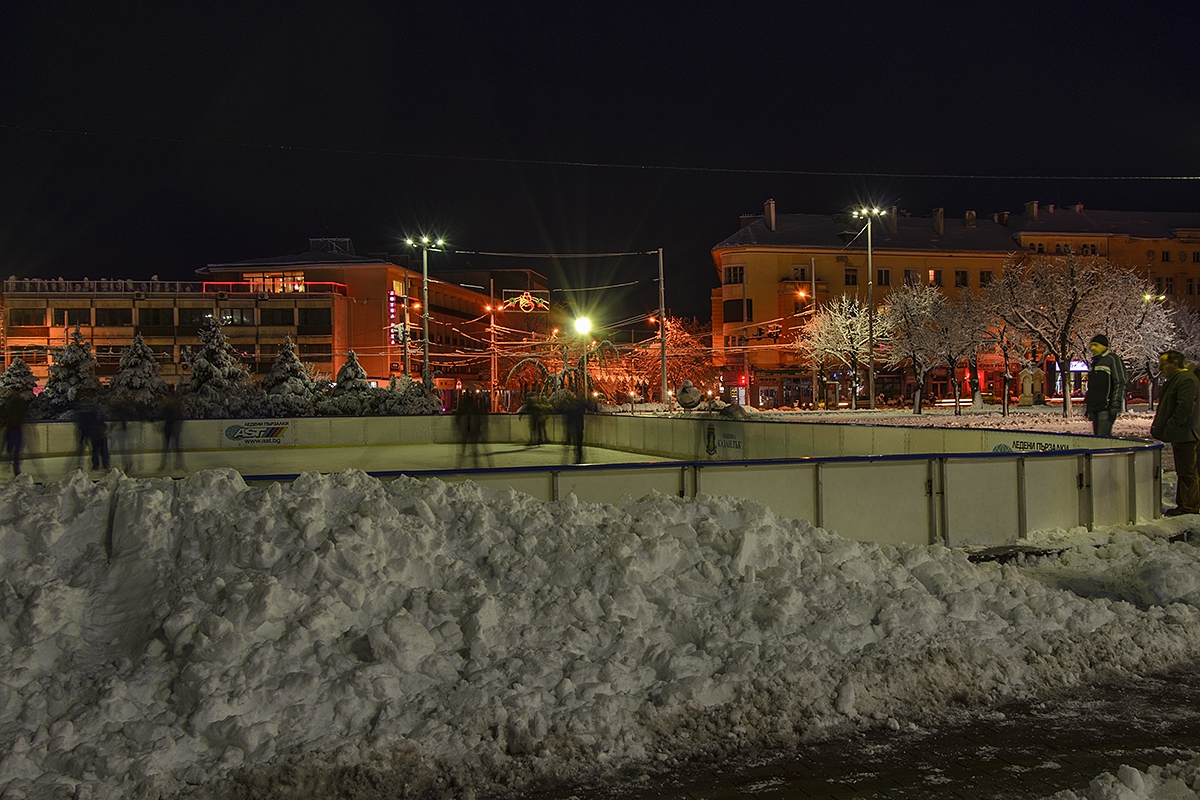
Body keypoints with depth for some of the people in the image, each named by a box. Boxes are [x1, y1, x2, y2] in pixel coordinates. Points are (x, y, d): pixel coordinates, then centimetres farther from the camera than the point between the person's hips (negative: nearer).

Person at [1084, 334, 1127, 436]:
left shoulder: (1113, 359, -4)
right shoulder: (1094, 362, 22)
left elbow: (1120, 384, -11)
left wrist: (1116, 404, -18)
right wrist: (1087, 406, 24)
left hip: (1106, 408, -9)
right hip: (1094, 408, 9)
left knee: (1103, 437, -16)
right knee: (1097, 435, 8)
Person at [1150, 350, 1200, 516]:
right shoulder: (1176, 379, 17)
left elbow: (1185, 408, -24)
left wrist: (1169, 428, -19)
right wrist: (1159, 426, 16)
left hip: (1185, 435, -11)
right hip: (1180, 435, 11)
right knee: (1184, 471, 14)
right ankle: (1184, 504, 20)